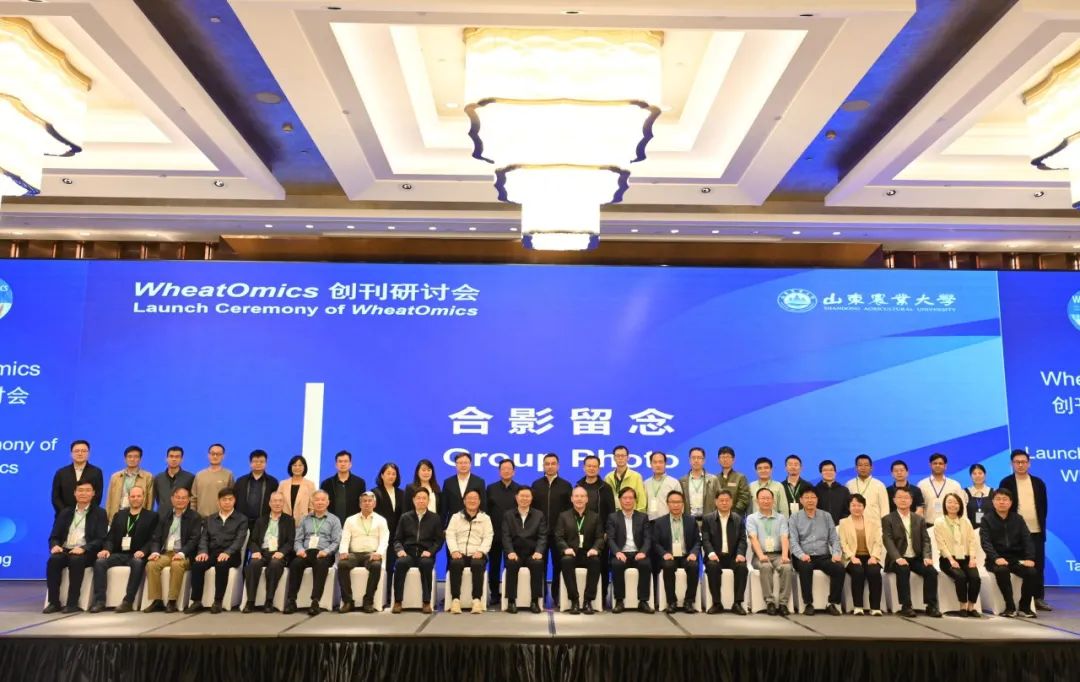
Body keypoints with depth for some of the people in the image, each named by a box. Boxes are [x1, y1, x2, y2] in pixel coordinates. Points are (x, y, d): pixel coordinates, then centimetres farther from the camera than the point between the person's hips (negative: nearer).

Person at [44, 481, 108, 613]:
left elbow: (101, 539, -4)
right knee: (53, 560, -28)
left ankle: (72, 603, -27)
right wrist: (55, 546, -9)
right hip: (64, 550, 3)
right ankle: (54, 602, -20)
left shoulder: (99, 513, 7)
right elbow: (54, 536, 15)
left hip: (85, 553, -3)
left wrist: (83, 548, -21)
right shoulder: (65, 513, 19)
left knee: (76, 560, -35)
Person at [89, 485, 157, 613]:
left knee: (138, 563, -37)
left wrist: (143, 551, -20)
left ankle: (128, 601, -34)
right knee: (100, 562, -25)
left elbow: (152, 539, -1)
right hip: (118, 553, 4)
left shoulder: (151, 517, 9)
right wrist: (107, 549, -8)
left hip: (136, 555, -3)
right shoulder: (119, 515, 21)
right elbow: (111, 536, 13)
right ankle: (100, 600, -24)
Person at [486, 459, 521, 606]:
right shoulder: (491, 488, 8)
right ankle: (494, 594, 15)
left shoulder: (520, 489, 5)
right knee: (494, 565, 6)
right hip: (494, 532, 1)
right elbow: (486, 510, 3)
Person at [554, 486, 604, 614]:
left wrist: (595, 548, -16)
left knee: (595, 561, -34)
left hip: (588, 554, 1)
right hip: (570, 553, 0)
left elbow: (600, 537, 6)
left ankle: (588, 601, -25)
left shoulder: (595, 517, 15)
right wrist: (566, 548, -18)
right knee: (566, 561, -36)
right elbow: (558, 537, 3)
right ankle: (574, 600, -26)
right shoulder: (563, 516, 13)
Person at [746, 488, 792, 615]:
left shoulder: (781, 518, 15)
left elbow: (784, 538, 0)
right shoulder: (751, 518, 9)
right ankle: (770, 602, -28)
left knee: (786, 567, -30)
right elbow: (753, 538, -6)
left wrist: (785, 555, -19)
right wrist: (761, 555, -24)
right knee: (766, 567, -35)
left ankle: (783, 603, -24)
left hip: (778, 554, 2)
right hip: (761, 556, -2)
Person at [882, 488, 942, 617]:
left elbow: (926, 540, 7)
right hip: (899, 559, -3)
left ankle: (931, 606, -14)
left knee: (931, 571, -24)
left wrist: (927, 556, -12)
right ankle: (906, 606, -26)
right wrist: (898, 558, -25)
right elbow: (888, 541, -8)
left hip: (916, 558, 3)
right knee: (903, 570, -34)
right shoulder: (888, 519, 4)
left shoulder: (919, 519, 16)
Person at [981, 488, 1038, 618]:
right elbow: (986, 542, -9)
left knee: (1031, 572, -25)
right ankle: (1010, 607, -22)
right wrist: (996, 558, -27)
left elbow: (1027, 539, 3)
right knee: (1002, 571, -35)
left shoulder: (1018, 519, 12)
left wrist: (1029, 558, -15)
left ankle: (1025, 607, -8)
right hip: (997, 559, -3)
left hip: (1016, 558, 3)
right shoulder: (987, 519, 2)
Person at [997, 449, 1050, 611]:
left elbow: (1044, 505, 12)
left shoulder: (1038, 482, 9)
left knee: (1038, 565, 4)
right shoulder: (1006, 482, 0)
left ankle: (1039, 598, 12)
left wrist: (1042, 524, 5)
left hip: (1036, 531, 3)